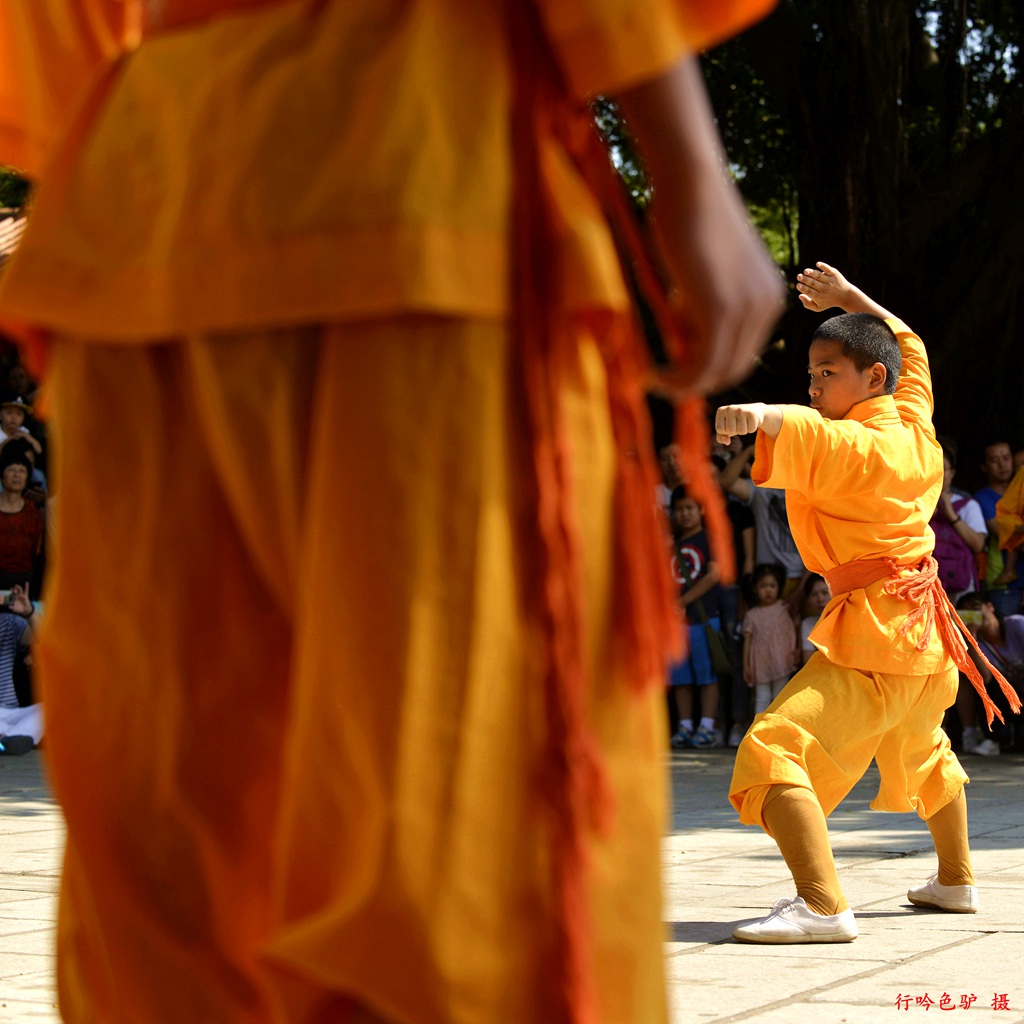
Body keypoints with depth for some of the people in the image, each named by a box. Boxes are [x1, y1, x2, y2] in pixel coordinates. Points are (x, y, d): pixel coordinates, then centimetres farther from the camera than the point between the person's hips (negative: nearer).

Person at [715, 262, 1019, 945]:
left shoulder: (858, 447, -15)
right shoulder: (915, 426, 8)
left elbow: (807, 429, -38)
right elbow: (907, 345, 26)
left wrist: (761, 417, -56)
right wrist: (850, 296, 33)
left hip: (874, 635, -10)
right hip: (928, 631, 10)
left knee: (774, 752, -19)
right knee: (922, 752, 34)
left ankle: (822, 906, -33)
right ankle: (956, 881, 52)